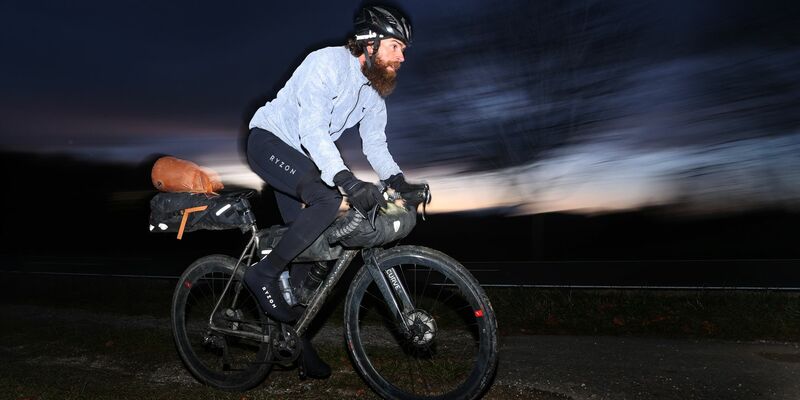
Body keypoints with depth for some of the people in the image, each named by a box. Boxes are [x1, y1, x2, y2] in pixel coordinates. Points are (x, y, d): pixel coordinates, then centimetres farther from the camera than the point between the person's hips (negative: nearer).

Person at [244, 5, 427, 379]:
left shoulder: (375, 89, 3)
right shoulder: (328, 62, -22)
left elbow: (374, 144, 5)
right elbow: (312, 129, -33)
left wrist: (399, 181, -13)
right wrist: (348, 181, -44)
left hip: (300, 157, 8)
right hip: (269, 140, -8)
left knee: (306, 245, 5)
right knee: (329, 201, -32)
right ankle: (264, 275, -14)